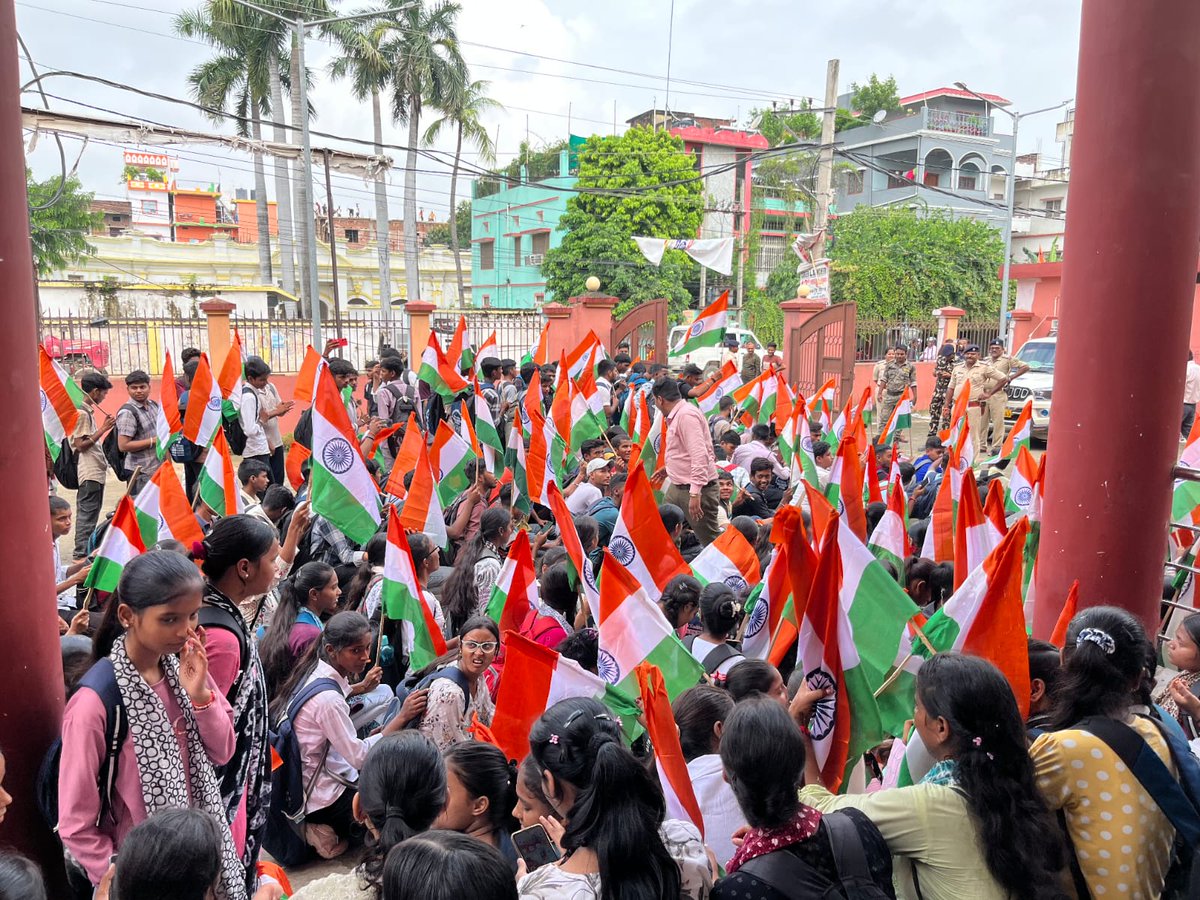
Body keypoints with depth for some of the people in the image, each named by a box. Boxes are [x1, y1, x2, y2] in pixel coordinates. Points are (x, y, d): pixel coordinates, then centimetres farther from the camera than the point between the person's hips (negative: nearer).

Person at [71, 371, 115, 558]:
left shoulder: (87, 411, 16)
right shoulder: (81, 413, -14)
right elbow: (80, 444, -18)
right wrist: (103, 429, -17)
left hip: (94, 471, 10)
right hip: (89, 473, -10)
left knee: (89, 513, 13)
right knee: (87, 514, -7)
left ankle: (86, 550, 19)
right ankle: (82, 554, -4)